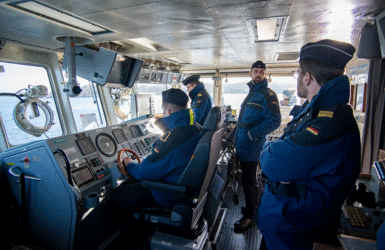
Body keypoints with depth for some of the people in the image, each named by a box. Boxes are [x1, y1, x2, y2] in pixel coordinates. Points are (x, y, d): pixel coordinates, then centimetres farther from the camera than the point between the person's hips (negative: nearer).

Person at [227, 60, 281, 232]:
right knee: (247, 180, 18)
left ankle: (250, 217, 16)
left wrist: (252, 134, -23)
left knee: (249, 181, 1)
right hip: (243, 146, 8)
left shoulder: (267, 94, -8)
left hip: (252, 147, -8)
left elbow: (274, 121, -18)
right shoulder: (251, 94, 19)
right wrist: (231, 137, 23)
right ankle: (251, 208, 35)